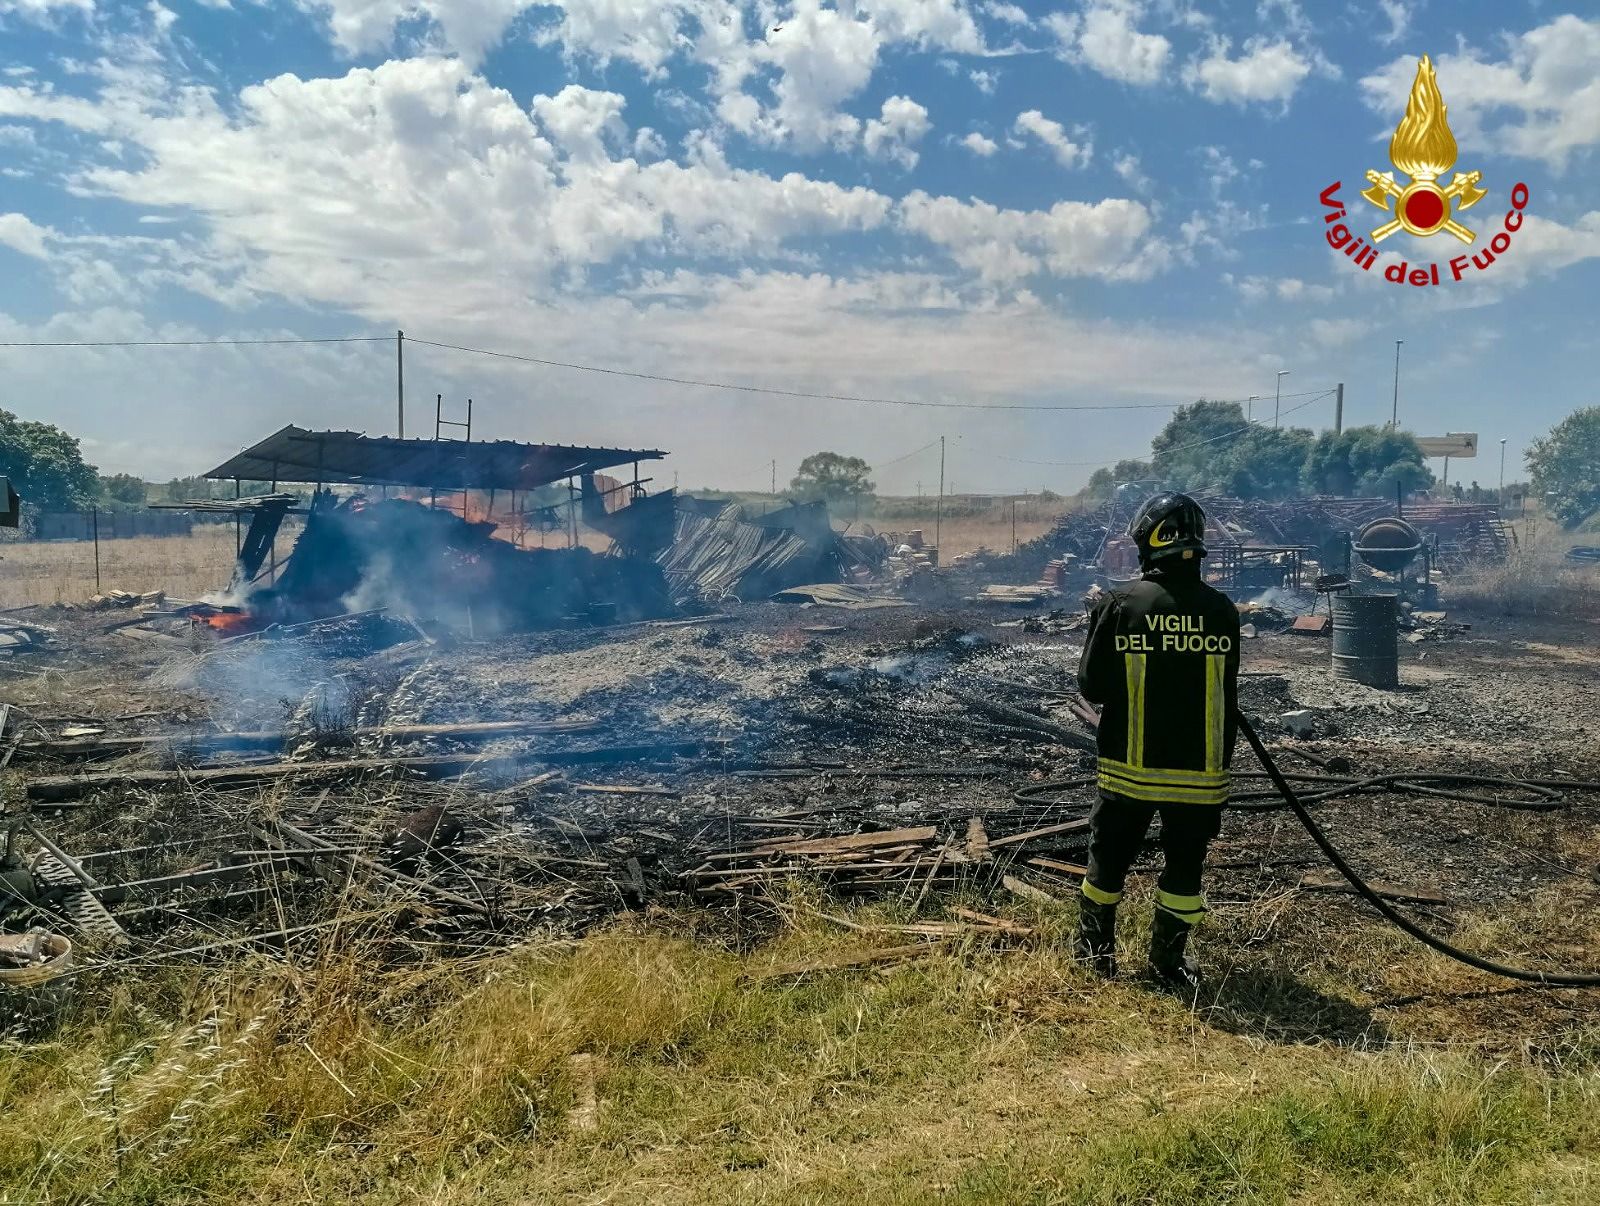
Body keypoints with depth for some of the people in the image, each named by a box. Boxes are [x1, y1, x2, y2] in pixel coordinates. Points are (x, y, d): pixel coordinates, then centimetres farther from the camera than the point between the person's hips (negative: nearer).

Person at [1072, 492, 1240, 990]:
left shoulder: (1120, 604, -12)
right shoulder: (1220, 609, -4)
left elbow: (1092, 686, -7)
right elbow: (1228, 699, 6)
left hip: (1130, 765, -1)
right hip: (1200, 767, 1)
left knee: (1110, 855, 16)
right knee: (1184, 864, 14)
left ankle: (1095, 945, 29)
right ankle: (1168, 960, 22)